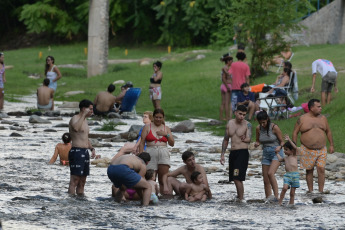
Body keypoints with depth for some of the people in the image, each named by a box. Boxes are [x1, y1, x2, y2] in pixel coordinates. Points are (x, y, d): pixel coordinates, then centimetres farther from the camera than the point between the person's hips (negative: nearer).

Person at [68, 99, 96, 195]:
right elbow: (76, 128, -33)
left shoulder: (85, 121, 21)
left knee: (82, 181, 9)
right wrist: (84, 115, -25)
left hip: (85, 152, 9)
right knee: (74, 180, -13)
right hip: (76, 151, -9)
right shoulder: (75, 118, -8)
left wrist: (92, 148, 15)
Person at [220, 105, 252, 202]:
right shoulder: (230, 123, 11)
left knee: (237, 177, -16)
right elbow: (226, 140, 19)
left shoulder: (247, 125, -5)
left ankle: (241, 198, -12)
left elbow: (249, 139, -19)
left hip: (243, 152, -6)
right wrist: (222, 155, 17)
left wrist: (244, 139, -43)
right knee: (234, 178, 12)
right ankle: (239, 196, 28)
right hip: (233, 152, 6)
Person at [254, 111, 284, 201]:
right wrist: (256, 144, -8)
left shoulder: (274, 127, -12)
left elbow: (282, 142, -4)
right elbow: (258, 141, 16)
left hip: (276, 153, -6)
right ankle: (268, 198, 10)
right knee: (265, 179, 3)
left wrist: (279, 147, -25)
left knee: (270, 173, -27)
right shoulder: (258, 128, 2)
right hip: (266, 154, 6)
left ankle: (276, 196, -27)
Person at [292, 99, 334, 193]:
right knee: (309, 171, 6)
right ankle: (310, 191, 15)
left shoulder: (323, 118, 7)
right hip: (307, 150, -2)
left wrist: (331, 145, 13)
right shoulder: (302, 119, -3)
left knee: (321, 170, -7)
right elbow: (295, 133, 1)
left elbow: (328, 132, 17)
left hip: (321, 150, 2)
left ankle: (321, 191, -3)